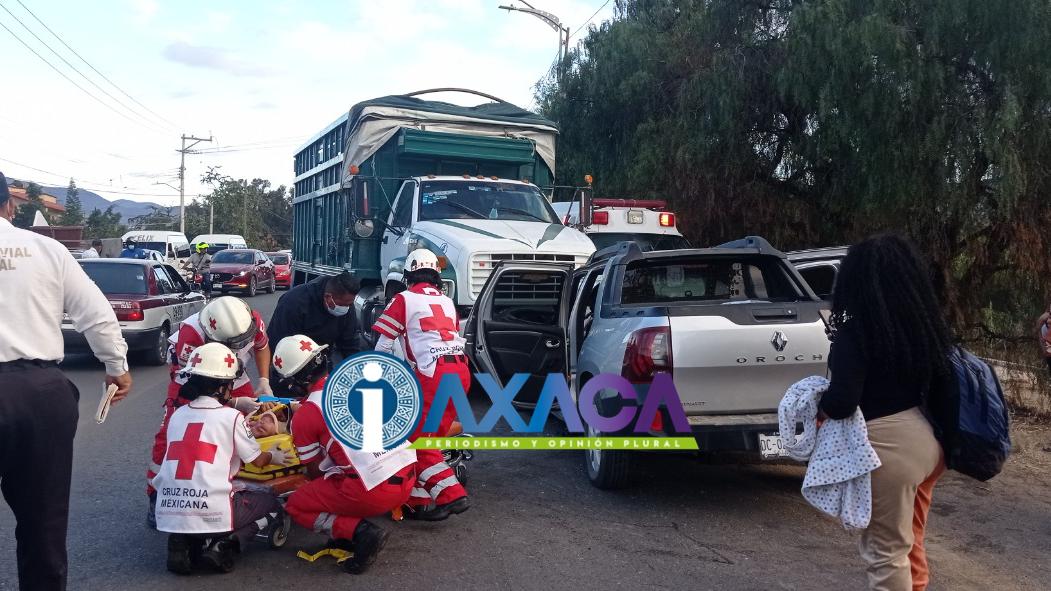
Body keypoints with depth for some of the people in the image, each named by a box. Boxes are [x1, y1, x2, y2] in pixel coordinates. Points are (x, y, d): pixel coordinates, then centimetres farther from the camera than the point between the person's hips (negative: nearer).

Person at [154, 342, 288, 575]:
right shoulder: (231, 416, -1)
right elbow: (258, 461, 9)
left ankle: (183, 542, 9)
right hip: (212, 514, -5)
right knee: (271, 504, 19)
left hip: (168, 513, 5)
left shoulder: (177, 415, 12)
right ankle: (222, 544, -2)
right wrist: (273, 456, 32)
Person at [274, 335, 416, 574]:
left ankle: (361, 532, -5)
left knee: (296, 506, 15)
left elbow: (315, 471, 10)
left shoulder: (304, 416, -2)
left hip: (374, 492, -6)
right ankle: (352, 531, 15)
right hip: (409, 478, 7)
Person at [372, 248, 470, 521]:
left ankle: (452, 495, -10)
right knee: (431, 436, 12)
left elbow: (383, 346, 5)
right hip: (461, 371, 7)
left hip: (434, 375, -7)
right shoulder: (447, 301, 23)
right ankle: (419, 500, 10)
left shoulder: (403, 299, 6)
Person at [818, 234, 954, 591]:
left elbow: (841, 403, -24)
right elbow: (938, 382, 7)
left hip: (889, 448, -8)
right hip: (927, 440, 8)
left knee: (886, 550, 8)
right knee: (909, 541, 26)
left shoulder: (856, 332, -19)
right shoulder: (924, 324, 2)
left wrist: (820, 408, -3)